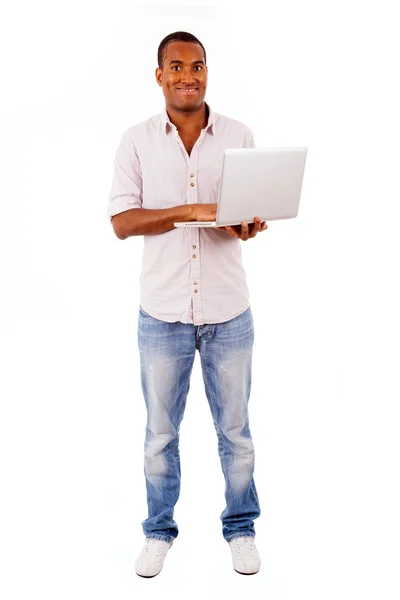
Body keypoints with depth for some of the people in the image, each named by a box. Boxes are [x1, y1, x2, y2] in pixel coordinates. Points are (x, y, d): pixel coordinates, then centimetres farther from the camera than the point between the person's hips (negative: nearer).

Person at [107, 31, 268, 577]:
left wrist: (249, 225, -18)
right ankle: (159, 531, 33)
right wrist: (190, 210, -19)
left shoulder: (239, 136, 3)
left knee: (235, 430, 12)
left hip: (228, 311, 1)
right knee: (160, 432, 13)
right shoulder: (137, 140, 1)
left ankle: (241, 528, 33)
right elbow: (121, 222, -6)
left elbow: (255, 209, 6)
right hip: (163, 311, 0)